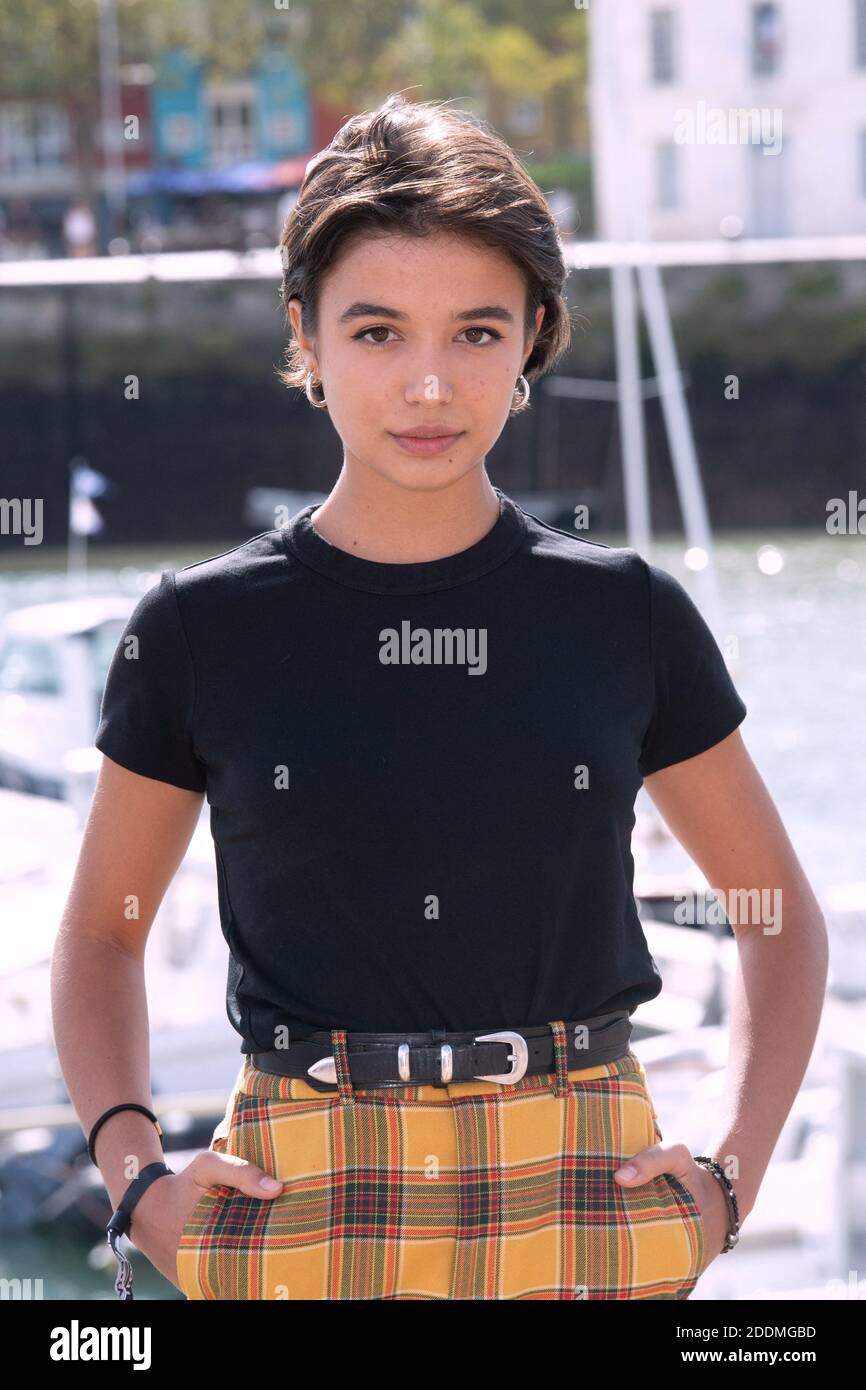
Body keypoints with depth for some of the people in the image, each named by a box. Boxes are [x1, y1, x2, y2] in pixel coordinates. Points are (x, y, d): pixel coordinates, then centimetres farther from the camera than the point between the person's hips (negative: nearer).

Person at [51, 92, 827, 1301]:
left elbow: (781, 915, 15)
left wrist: (731, 1174, 2)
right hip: (299, 1218, -1)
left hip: (587, 1204, 1)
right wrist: (134, 1175, 0)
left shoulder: (627, 615, 5)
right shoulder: (201, 632, 3)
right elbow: (102, 934, 14)